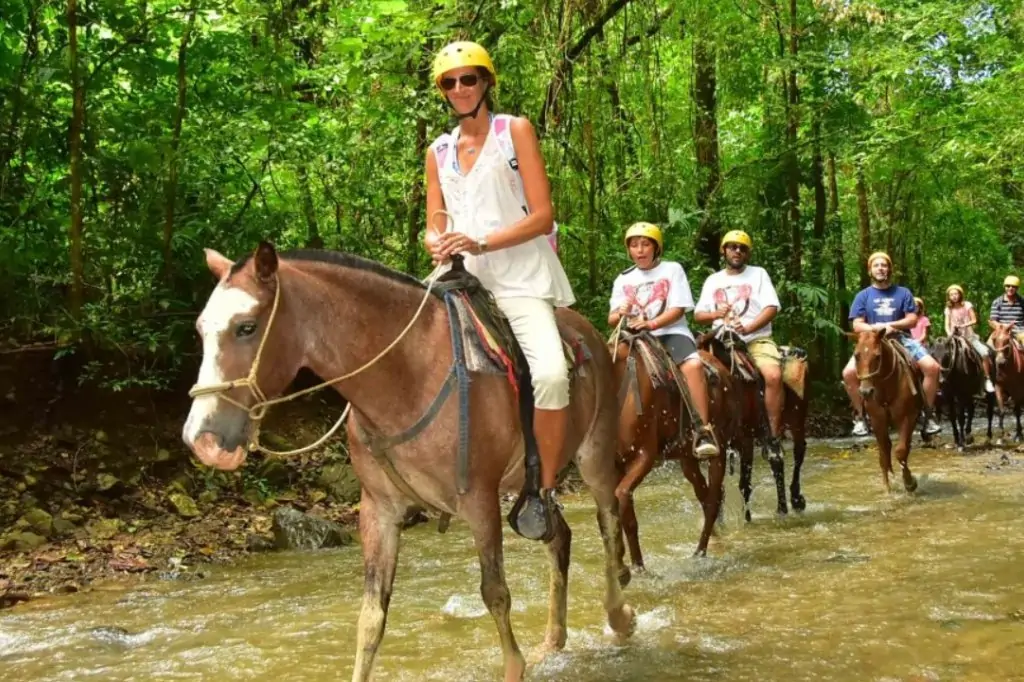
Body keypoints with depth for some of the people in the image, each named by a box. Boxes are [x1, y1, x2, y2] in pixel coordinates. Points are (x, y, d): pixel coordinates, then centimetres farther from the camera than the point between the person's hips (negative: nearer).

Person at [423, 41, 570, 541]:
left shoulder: (515, 131, 4)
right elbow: (434, 224, 15)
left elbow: (542, 216, -4)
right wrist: (438, 245, -10)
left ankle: (542, 494, -13)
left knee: (551, 373, -29)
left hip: (522, 279, -5)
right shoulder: (438, 152, 17)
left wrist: (481, 242, -17)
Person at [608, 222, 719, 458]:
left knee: (693, 365, -32)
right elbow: (612, 319, 9)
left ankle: (703, 430, -30)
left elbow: (678, 310, -6)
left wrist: (651, 324, -21)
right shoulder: (623, 279, 13)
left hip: (671, 332, -4)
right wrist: (620, 314, -15)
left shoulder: (672, 270, 4)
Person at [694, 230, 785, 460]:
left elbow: (772, 308, -5)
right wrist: (716, 314, -10)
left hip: (756, 339, -3)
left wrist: (747, 328, -19)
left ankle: (774, 436, -22)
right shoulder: (713, 281, 15)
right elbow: (698, 315, 13)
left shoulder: (758, 274, 7)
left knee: (773, 375, -31)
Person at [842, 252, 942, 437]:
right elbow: (857, 325, 0)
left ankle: (929, 415, -6)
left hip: (901, 339, 1)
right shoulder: (863, 296, 7)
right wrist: (878, 328, -16)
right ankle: (860, 416, -7)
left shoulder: (903, 293, 9)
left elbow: (912, 320, 3)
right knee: (849, 372, -27)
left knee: (932, 367, -22)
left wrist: (890, 325, -11)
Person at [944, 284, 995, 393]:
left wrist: (963, 325, -18)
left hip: (969, 335, -2)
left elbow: (974, 320, -3)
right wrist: (949, 333, -20)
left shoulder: (967, 305, -1)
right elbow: (947, 325, 0)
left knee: (984, 352, -24)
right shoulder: (948, 309, 4)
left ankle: (988, 380, -16)